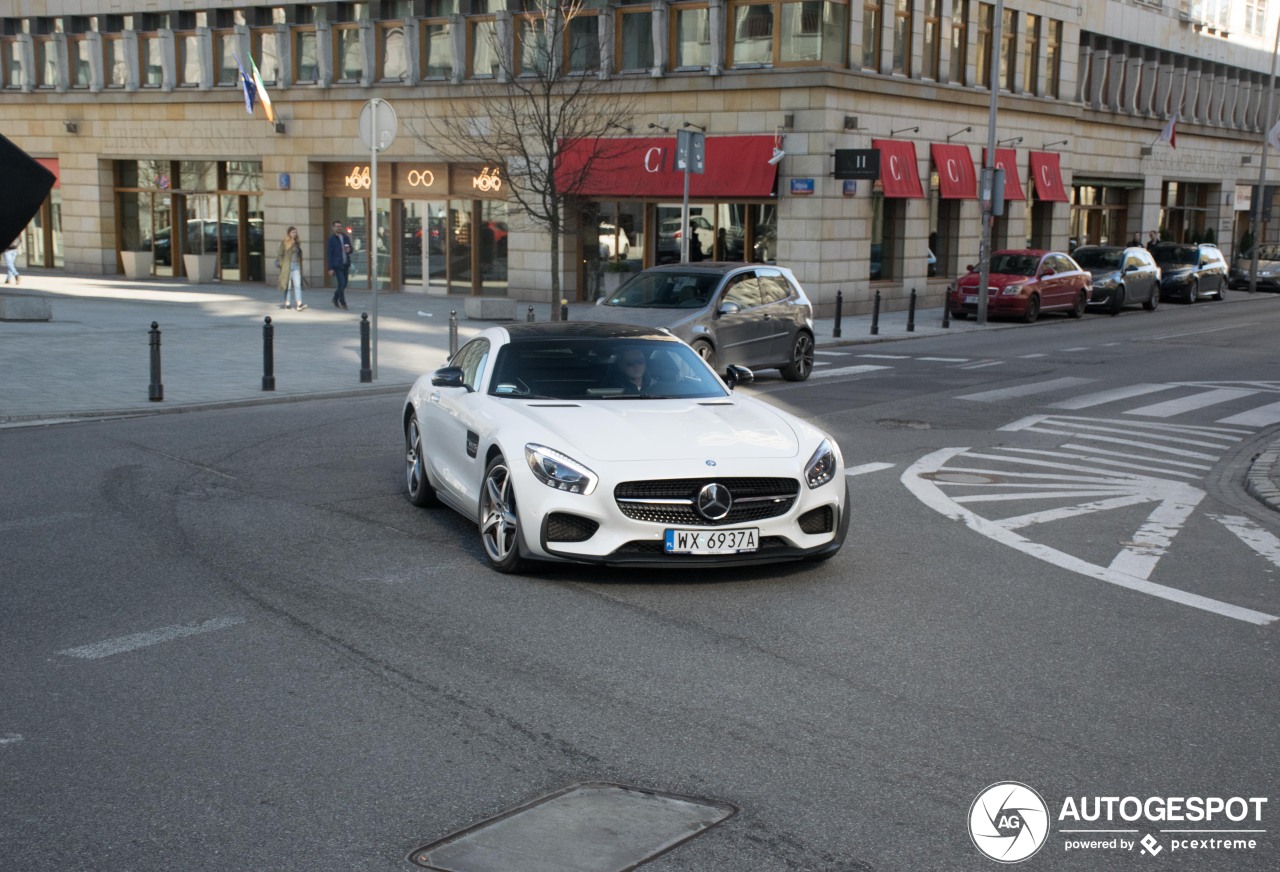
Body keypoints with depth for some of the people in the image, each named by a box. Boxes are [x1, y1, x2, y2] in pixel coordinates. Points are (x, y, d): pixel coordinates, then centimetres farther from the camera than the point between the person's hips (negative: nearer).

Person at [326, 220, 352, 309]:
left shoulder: (346, 237, 10)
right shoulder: (331, 239, -5)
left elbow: (351, 249, 20)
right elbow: (328, 254, -6)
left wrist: (349, 250, -7)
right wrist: (330, 268, -11)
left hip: (346, 264, 5)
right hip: (337, 265, -5)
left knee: (344, 284, 10)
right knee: (342, 283, -11)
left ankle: (335, 298, 31)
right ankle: (342, 302, 1)